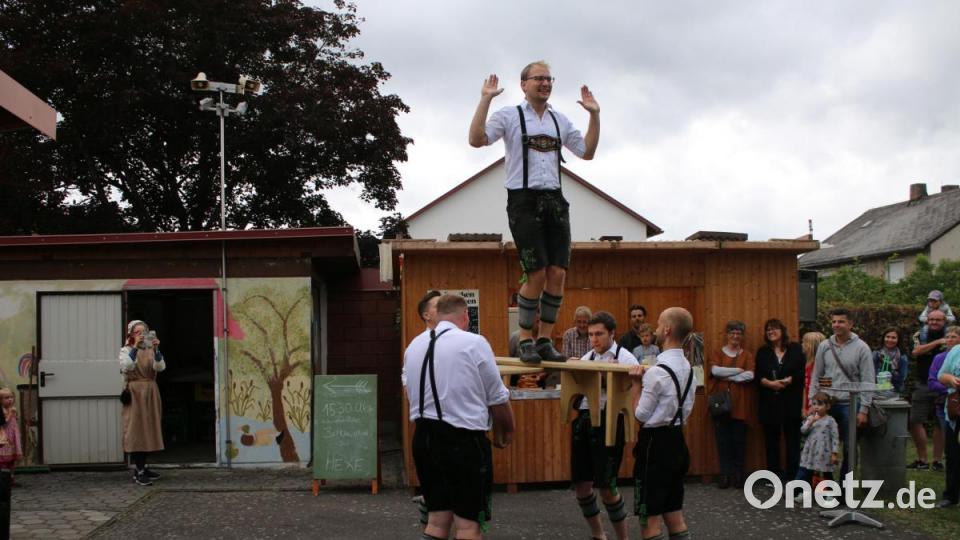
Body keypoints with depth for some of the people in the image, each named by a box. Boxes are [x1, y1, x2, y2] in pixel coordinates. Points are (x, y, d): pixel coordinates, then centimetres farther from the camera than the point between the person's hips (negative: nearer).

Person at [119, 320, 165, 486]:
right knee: (136, 430, -8)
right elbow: (126, 367, -20)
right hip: (134, 393, -5)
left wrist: (155, 349, -23)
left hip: (151, 393, 5)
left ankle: (142, 467, 17)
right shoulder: (126, 350, 1)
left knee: (148, 429, 7)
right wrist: (135, 348, -29)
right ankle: (138, 472, -11)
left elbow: (160, 367, -8)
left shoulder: (151, 350, 10)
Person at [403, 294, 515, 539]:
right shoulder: (474, 343, -9)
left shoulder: (414, 346, 10)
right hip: (463, 439, -6)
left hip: (424, 436, 6)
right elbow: (498, 399, -4)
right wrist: (505, 431, 12)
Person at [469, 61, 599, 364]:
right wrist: (485, 100, -15)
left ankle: (545, 341, 9)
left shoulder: (559, 120, 17)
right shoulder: (510, 116, 2)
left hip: (554, 201, 5)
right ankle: (526, 342, 4)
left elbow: (587, 152, 19)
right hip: (524, 200, -5)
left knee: (558, 274, -2)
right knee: (536, 275, -10)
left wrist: (594, 114, 13)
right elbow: (477, 140, -12)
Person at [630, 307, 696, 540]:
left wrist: (638, 384, -3)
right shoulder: (687, 367, 7)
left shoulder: (657, 371, -20)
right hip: (676, 440, 9)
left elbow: (641, 415, -13)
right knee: (674, 516, 14)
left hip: (656, 443, -9)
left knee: (651, 518, -1)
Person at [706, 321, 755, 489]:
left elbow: (750, 375, -9)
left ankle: (738, 474, 11)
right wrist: (738, 370, -10)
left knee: (739, 440, 3)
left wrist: (726, 376, -11)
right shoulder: (717, 354, 8)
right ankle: (725, 475, 5)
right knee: (723, 440, 1)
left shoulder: (747, 356, 9)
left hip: (740, 404, 0)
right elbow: (715, 371, -11)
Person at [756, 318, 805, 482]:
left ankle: (792, 475, 6)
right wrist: (770, 383, -15)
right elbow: (758, 376, 3)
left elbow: (802, 372, -4)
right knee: (771, 440, 6)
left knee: (793, 438, 0)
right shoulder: (762, 352, 10)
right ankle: (773, 475, 12)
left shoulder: (795, 349, 4)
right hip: (769, 402, 2)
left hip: (791, 401, -2)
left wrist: (787, 381, -18)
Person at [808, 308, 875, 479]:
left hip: (849, 405, -2)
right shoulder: (824, 346, 7)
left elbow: (868, 381, -4)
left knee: (849, 449, 4)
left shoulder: (861, 348, -2)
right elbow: (816, 376, 10)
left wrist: (863, 410, -9)